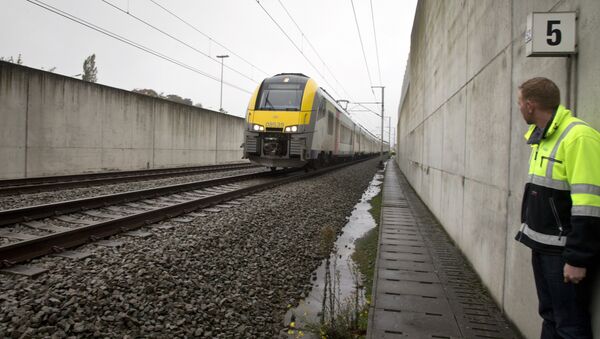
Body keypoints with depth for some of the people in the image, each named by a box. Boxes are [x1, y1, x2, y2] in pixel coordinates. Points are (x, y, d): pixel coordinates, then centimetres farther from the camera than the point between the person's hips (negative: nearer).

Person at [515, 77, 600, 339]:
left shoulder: (578, 137, -18)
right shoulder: (541, 137, 11)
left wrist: (578, 258, -20)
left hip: (564, 251, -9)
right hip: (543, 246, 9)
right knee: (549, 316, 19)